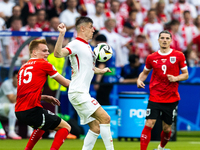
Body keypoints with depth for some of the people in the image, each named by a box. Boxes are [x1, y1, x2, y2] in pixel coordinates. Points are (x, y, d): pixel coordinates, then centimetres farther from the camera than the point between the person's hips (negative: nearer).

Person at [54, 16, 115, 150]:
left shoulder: (87, 46, 19)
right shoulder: (76, 44, -9)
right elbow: (58, 53, -28)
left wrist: (100, 70, 45)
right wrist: (62, 34, -37)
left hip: (84, 94, 10)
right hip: (78, 93, -10)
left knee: (96, 128, 6)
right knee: (105, 118, -17)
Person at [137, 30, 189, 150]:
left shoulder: (179, 56, 0)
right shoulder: (152, 57, 3)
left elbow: (186, 75, 5)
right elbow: (145, 72, 19)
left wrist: (175, 78, -15)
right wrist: (139, 80, -2)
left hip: (171, 98, 0)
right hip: (155, 98, 0)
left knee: (167, 128, 8)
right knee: (149, 125, -13)